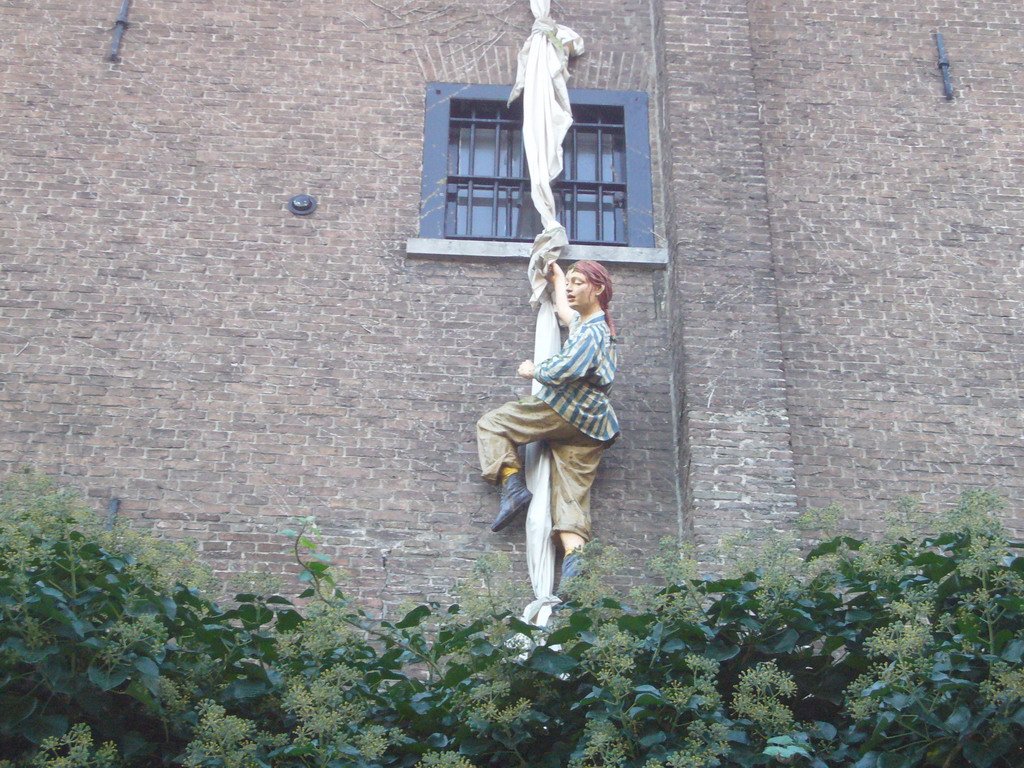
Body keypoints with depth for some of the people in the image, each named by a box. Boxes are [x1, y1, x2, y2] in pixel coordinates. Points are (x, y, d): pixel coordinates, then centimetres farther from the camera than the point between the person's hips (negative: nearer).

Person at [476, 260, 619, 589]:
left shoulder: (591, 332, -9)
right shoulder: (590, 323, 22)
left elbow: (564, 370, -23)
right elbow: (564, 311, 45)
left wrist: (533, 370, -4)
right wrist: (557, 278, 57)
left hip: (566, 409, -9)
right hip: (590, 427, 9)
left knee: (492, 423, 3)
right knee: (572, 493, -2)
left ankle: (513, 484, -13)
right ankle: (574, 559, -19)